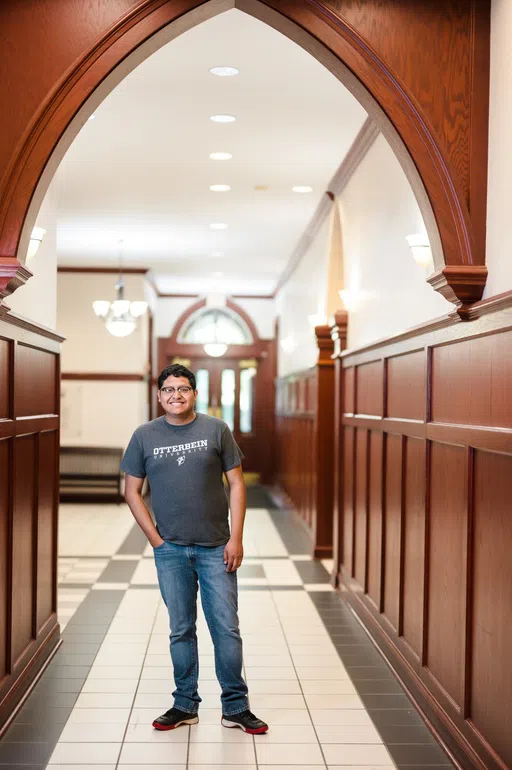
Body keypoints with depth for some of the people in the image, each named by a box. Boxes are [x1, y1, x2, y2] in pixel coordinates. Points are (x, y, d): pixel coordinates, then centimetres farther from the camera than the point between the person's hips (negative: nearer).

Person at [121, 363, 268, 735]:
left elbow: (236, 483, 0)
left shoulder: (216, 429, -1)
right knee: (181, 630, 10)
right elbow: (132, 491, 6)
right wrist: (155, 538, -1)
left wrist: (236, 538, -6)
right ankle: (185, 705, 23)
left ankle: (236, 707, 14)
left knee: (227, 629, 2)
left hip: (216, 549, -1)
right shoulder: (145, 436, 1)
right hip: (171, 551, 1)